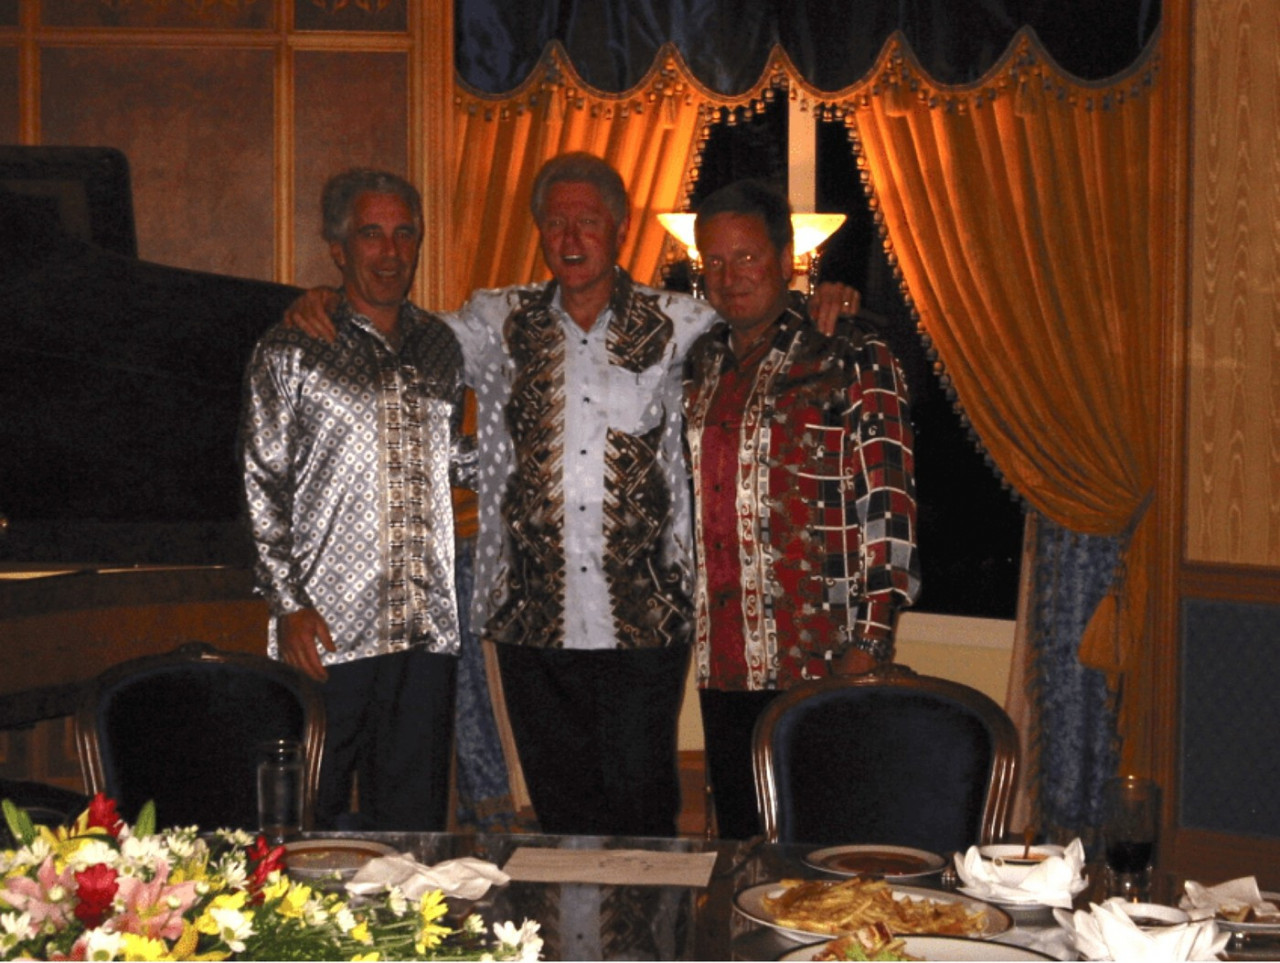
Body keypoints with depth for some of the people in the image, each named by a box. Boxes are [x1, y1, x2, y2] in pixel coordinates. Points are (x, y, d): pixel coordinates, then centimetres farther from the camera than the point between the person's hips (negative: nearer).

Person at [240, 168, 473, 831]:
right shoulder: (291, 352, 0)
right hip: (328, 628, -4)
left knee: (415, 818, 7)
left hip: (428, 628, 4)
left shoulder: (440, 348, 14)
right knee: (319, 823, 2)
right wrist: (289, 604, -10)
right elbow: (263, 488, -3)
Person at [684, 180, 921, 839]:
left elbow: (888, 509, -9)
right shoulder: (699, 368, 13)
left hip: (824, 662, -5)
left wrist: (867, 643, -14)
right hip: (722, 666, 5)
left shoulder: (855, 364, -4)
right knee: (740, 839, 13)